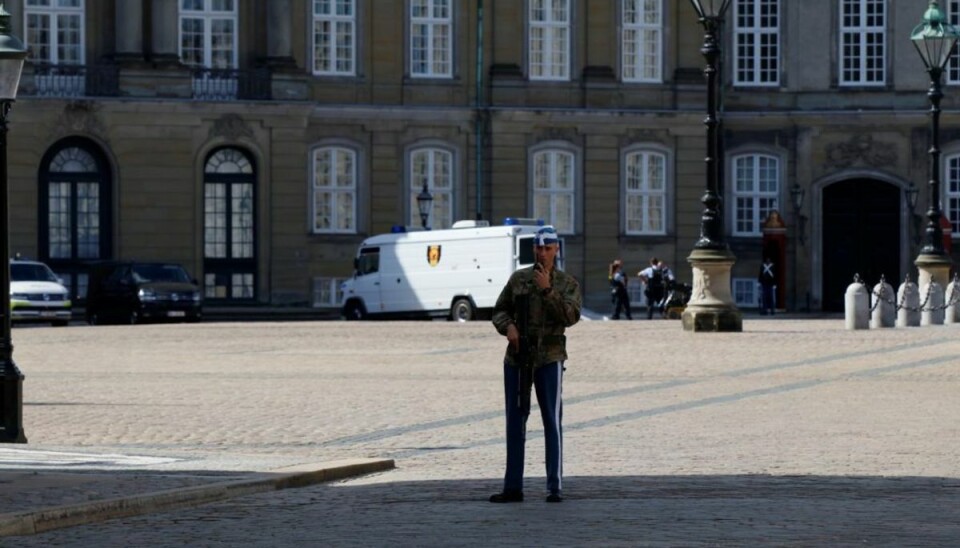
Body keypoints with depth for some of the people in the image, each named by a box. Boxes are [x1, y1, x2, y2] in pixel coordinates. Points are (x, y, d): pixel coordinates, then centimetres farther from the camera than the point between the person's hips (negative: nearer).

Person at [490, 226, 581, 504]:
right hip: (517, 358, 3)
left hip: (549, 358, -3)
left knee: (552, 421, -6)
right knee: (515, 421, 5)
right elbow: (500, 311, 11)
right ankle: (513, 488, 9)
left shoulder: (568, 283, 2)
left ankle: (555, 487, -4)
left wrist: (547, 290, -21)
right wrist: (508, 326, -10)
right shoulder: (518, 278, 9)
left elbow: (571, 316, -12)